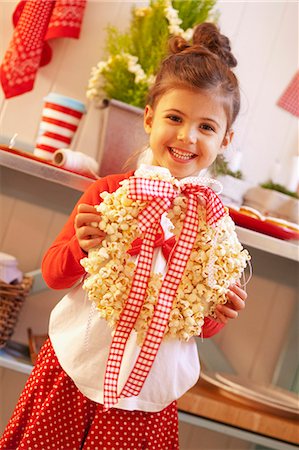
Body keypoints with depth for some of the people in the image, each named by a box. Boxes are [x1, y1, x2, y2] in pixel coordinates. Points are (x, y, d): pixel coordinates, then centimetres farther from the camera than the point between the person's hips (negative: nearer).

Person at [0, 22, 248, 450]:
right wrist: (83, 248, -20)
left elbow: (203, 325, 5)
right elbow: (52, 273, -1)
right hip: (75, 368, 0)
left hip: (148, 389, 0)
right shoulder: (108, 192, -8)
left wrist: (217, 313, -16)